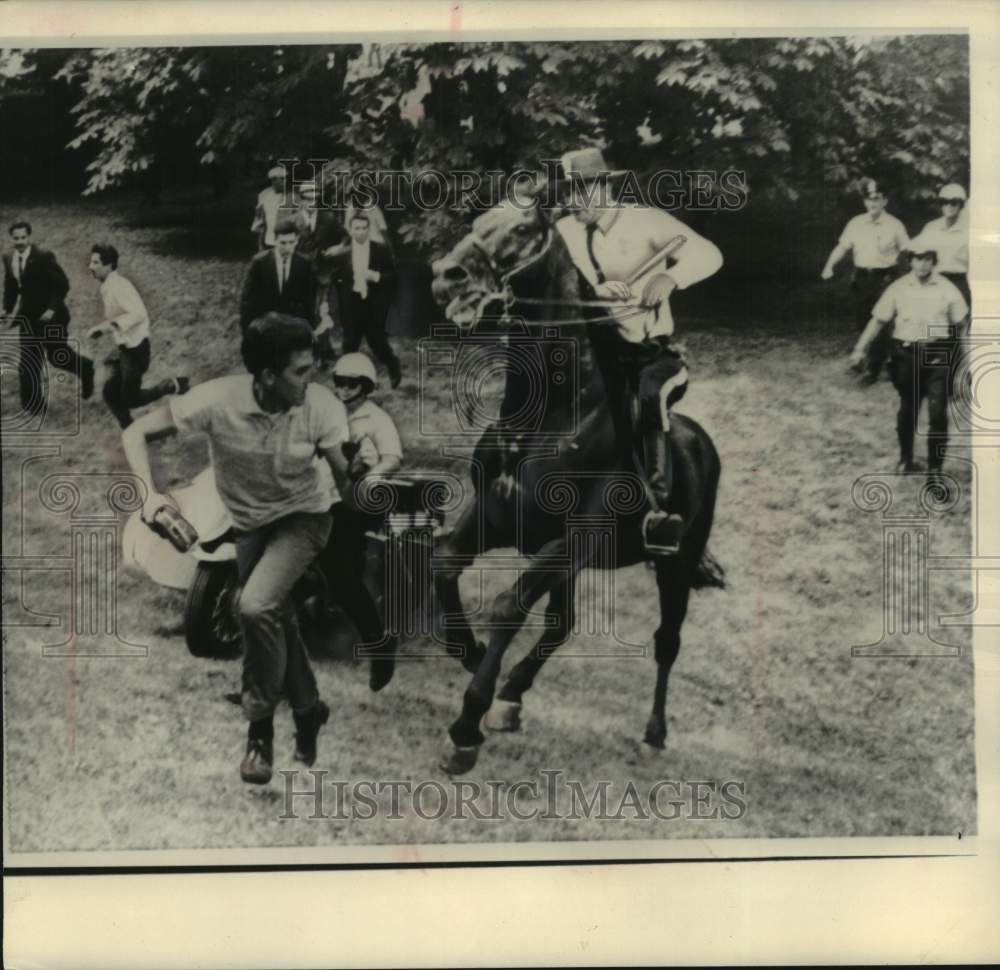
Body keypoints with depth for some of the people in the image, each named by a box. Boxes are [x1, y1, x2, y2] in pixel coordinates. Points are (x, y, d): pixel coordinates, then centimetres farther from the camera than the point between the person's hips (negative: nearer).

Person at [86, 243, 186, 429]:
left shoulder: (118, 285, -22)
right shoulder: (107, 286, 8)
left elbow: (139, 314, -32)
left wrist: (111, 324, -37)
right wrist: (100, 329, 9)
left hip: (135, 348, -9)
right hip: (123, 348, 9)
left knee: (129, 399, -1)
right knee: (111, 393, 9)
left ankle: (171, 386, 14)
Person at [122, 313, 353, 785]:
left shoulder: (321, 406, -24)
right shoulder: (218, 400, -27)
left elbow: (344, 479, -12)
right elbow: (136, 433, -20)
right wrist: (149, 493, -32)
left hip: (303, 516, -2)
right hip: (249, 523, 2)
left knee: (257, 606, -25)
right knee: (277, 620, 13)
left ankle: (260, 726, -4)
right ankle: (308, 710, 40)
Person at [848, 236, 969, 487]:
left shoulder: (947, 289, -1)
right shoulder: (898, 288, -1)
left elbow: (962, 324, 6)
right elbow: (878, 321, 2)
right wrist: (860, 348, -4)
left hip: (938, 356, -1)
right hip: (907, 354, 1)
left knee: (938, 413, -9)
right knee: (908, 410, 14)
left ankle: (934, 470, -1)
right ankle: (906, 460, 34)